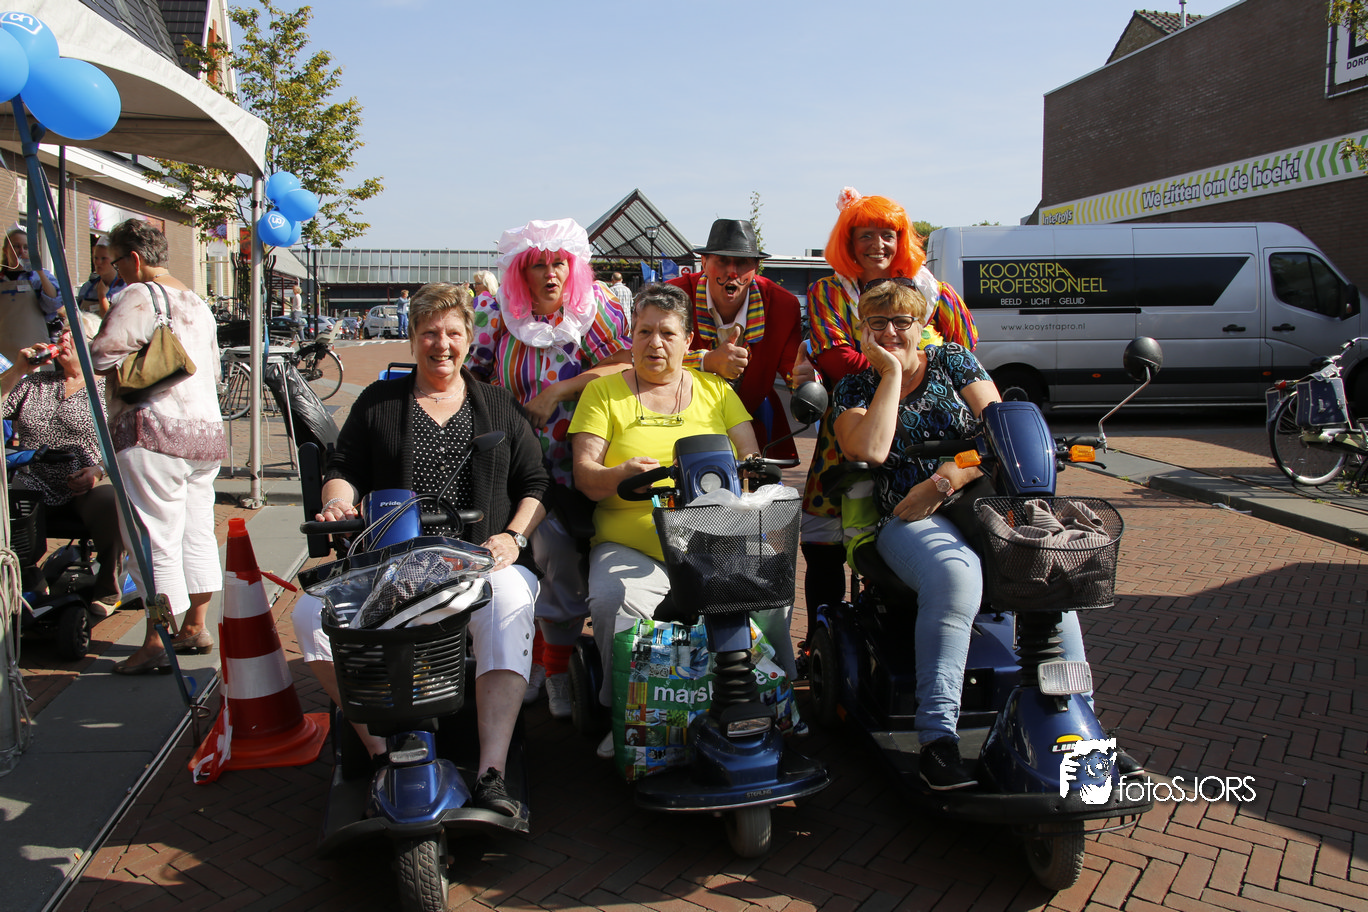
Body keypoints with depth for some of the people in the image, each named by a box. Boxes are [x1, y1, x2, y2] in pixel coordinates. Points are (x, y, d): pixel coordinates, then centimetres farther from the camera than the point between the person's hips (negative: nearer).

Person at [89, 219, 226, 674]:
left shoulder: (139, 297, -8)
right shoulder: (197, 302, 19)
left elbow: (101, 354, -18)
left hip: (155, 433, -9)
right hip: (206, 428, 9)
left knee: (154, 538, -4)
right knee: (197, 531, 13)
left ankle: (155, 644, 1)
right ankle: (195, 628, 22)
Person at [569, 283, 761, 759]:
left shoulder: (716, 390, 17)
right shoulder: (604, 391, 11)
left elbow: (752, 461, 9)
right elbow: (585, 475, 1)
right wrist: (622, 473, -22)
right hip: (630, 545, -1)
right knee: (615, 600, -32)